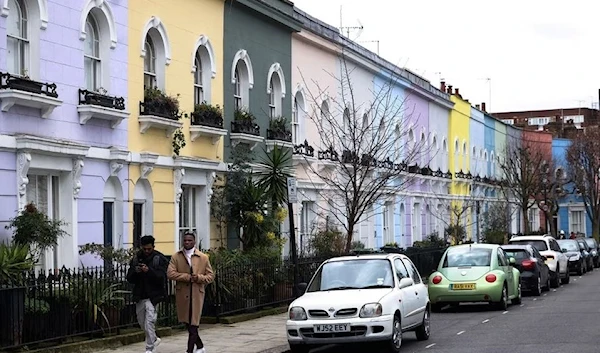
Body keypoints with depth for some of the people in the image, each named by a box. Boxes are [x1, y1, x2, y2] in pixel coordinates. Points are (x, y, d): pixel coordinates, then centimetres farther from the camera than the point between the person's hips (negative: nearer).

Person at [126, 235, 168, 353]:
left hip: (153, 296, -5)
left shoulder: (159, 259, -5)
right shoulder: (136, 259, 7)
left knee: (149, 323, -12)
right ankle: (154, 339, 38)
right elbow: (130, 279, 7)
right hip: (139, 296, 5)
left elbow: (162, 278, -15)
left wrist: (149, 271, -28)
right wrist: (135, 272, -15)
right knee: (142, 323, 15)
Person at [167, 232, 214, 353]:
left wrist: (199, 277, -14)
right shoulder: (176, 257, 5)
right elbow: (170, 273, -6)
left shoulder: (203, 257, 4)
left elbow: (211, 276, 6)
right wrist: (187, 277, -14)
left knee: (193, 324, -5)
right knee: (187, 323, 12)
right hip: (182, 294, 2)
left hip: (197, 294, -2)